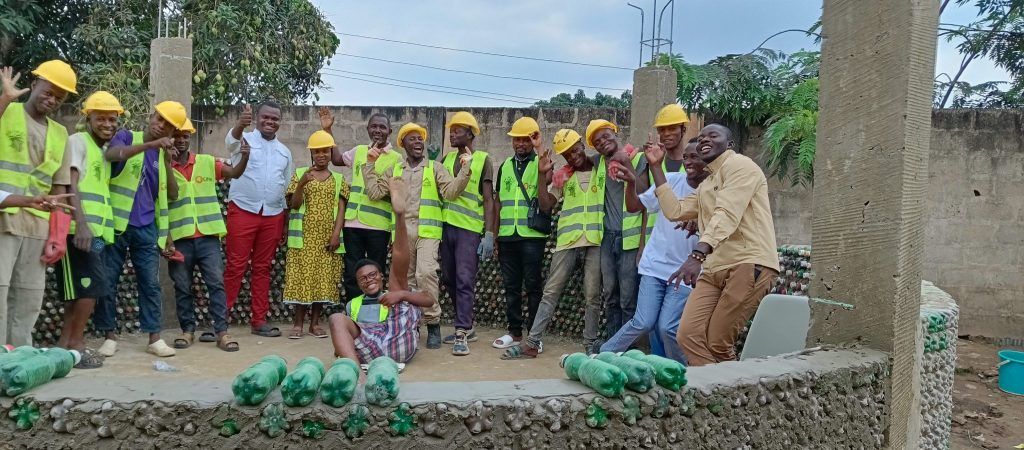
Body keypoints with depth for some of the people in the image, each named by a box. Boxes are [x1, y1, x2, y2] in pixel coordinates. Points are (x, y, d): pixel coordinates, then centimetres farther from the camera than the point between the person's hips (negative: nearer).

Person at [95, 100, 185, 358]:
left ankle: (155, 338, 8)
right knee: (107, 283, 2)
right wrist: (151, 144, -29)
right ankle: (109, 336, 14)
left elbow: (172, 195, 6)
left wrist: (168, 163, -5)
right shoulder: (127, 137, 2)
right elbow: (111, 154, -22)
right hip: (117, 224, -3)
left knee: (151, 283, 3)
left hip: (146, 228, 3)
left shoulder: (163, 154, 13)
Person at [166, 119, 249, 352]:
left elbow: (235, 173, 0)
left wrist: (245, 157, -21)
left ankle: (222, 332, 1)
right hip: (179, 238, 0)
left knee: (216, 282, -3)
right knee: (182, 287, 8)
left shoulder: (207, 162, 7)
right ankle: (188, 330, 20)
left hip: (208, 236, 0)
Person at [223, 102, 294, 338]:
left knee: (263, 268, 9)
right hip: (242, 211, -4)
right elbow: (231, 139, -24)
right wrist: (240, 124, -47)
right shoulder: (244, 138, 2)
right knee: (235, 267, -4)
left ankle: (259, 320, 15)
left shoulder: (284, 151, 16)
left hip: (273, 216, 4)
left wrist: (285, 222, 15)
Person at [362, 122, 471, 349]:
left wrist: (464, 170, -16)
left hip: (427, 231, -4)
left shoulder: (435, 168, 7)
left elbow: (450, 192, -5)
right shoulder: (394, 171, 16)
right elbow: (375, 193, 9)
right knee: (405, 278, 8)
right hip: (402, 232, 4)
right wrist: (370, 167, 7)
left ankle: (433, 323, -8)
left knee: (426, 274, -19)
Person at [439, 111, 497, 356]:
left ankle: (461, 335, -6)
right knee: (449, 280, 10)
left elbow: (489, 200, -4)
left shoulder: (482, 160, 0)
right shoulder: (446, 159, 14)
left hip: (469, 229, -6)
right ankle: (466, 327, 23)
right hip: (447, 226, 6)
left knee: (464, 281, -8)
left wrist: (489, 233, -12)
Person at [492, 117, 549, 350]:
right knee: (511, 286, 9)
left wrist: (539, 153, -18)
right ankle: (515, 332, 18)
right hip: (507, 235, 4)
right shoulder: (505, 166, 15)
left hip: (532, 235, -4)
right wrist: (494, 234, 12)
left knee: (533, 285, 0)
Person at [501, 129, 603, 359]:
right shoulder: (562, 176, 14)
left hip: (596, 241, -2)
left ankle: (590, 345, 13)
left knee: (593, 296, 2)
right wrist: (542, 175, 0)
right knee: (550, 293, 2)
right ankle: (532, 343, 5)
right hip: (567, 242, 3)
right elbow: (545, 205, 8)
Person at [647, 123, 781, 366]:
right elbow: (674, 210, 17)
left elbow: (727, 214, -17)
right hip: (714, 269, 8)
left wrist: (697, 255, -30)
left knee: (718, 343, -8)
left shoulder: (739, 165, -1)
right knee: (688, 335, -7)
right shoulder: (705, 186, 28)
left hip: (749, 264, -8)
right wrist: (656, 167, 19)